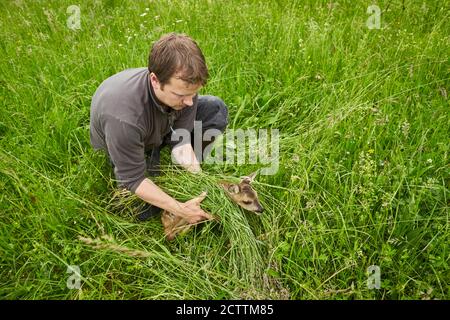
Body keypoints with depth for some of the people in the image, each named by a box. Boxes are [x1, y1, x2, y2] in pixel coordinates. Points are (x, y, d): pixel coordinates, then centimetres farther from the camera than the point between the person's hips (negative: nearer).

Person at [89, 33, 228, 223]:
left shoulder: (185, 85, -30)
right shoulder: (123, 117, -46)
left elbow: (181, 141, -22)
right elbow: (132, 180, -34)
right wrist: (180, 210, -40)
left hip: (161, 129, 4)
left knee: (216, 109, -12)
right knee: (144, 210, -23)